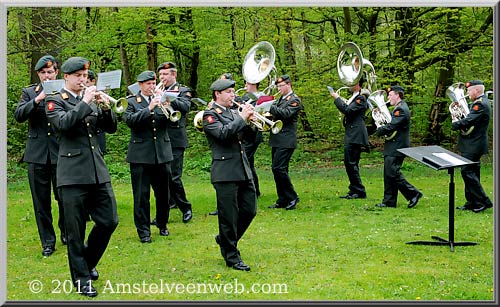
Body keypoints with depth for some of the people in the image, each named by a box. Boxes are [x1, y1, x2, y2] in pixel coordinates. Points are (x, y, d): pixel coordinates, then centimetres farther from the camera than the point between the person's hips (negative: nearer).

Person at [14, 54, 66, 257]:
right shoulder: (29, 92, 8)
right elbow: (18, 116, -5)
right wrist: (38, 99, -16)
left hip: (60, 153, -1)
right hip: (37, 154, 1)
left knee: (64, 198, 5)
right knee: (41, 201, 4)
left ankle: (66, 233, 28)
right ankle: (47, 242, 13)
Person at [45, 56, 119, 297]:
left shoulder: (92, 100, 15)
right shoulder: (55, 101, 0)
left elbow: (111, 128, 9)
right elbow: (63, 123, -19)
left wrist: (105, 107, -7)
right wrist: (85, 103, -19)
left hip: (98, 171, 5)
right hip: (73, 173, -5)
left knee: (109, 221, 5)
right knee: (75, 230, 0)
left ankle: (88, 260, 29)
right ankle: (82, 279, 12)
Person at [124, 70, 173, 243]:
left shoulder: (161, 99, 11)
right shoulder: (132, 102, 2)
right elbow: (130, 120, -15)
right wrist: (149, 108, -23)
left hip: (162, 154, 3)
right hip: (141, 155, -3)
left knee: (163, 193, 11)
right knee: (141, 195, -1)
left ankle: (162, 224, 29)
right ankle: (143, 230, 6)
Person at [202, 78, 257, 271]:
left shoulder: (235, 113, 17)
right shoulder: (210, 115, -5)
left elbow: (250, 135, 15)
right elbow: (223, 133, -22)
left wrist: (249, 120, -3)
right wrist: (242, 118, -17)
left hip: (243, 171, 8)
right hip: (225, 173, -7)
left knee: (249, 211, 11)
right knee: (229, 216, -1)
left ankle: (225, 239, 32)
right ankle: (232, 257, 9)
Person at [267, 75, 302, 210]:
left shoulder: (294, 100, -7)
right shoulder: (281, 99, 20)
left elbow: (286, 114, -21)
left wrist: (270, 107, -22)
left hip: (286, 141, -9)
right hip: (277, 141, 9)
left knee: (279, 168, -15)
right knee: (277, 169, 9)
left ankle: (292, 197, -6)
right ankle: (282, 200, 14)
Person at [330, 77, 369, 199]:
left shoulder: (361, 98, -10)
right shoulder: (353, 98, 20)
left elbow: (348, 110, -21)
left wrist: (337, 98, -12)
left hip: (355, 137, -10)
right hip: (350, 136, 10)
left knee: (351, 164, -11)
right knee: (350, 164, 12)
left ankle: (359, 191, -7)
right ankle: (354, 191, 16)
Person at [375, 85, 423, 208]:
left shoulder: (401, 109, -16)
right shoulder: (398, 108, 18)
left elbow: (391, 127, -21)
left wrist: (379, 130, -6)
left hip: (396, 148, -10)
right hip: (392, 147, 10)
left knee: (393, 173, -11)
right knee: (389, 174, 10)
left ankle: (413, 194, -5)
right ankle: (389, 201, 13)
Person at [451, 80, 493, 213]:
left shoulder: (481, 104, -18)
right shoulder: (479, 102, 17)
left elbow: (468, 122, -24)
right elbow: (469, 117, 16)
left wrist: (454, 125, -10)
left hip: (473, 146, -11)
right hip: (472, 145, 11)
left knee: (467, 171, -10)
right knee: (472, 173, 13)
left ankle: (483, 201, -7)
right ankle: (471, 203, 18)